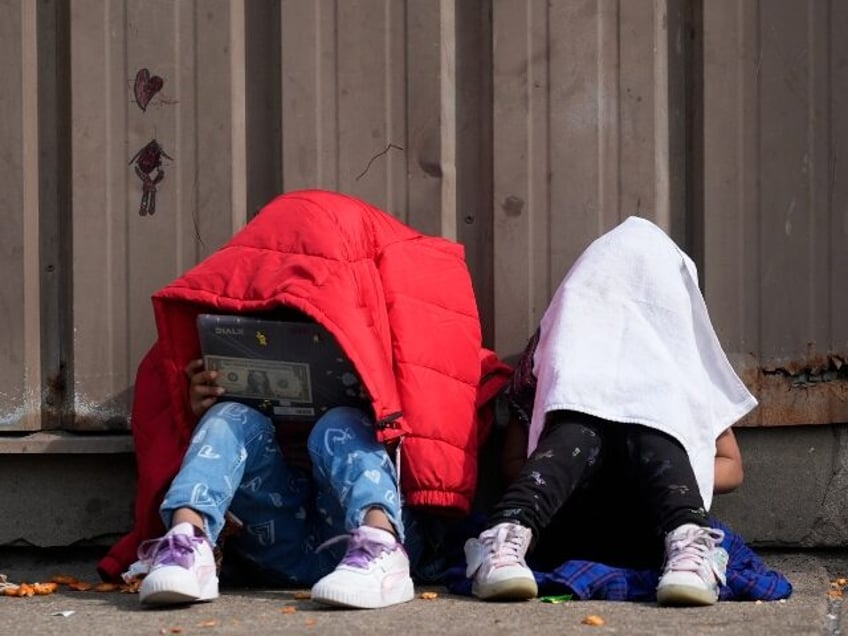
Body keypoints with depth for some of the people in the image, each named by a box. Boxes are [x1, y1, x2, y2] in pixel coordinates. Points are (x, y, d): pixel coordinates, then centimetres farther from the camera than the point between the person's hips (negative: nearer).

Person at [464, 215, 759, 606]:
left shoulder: (683, 355, 17)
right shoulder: (554, 349, 13)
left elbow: (731, 467, 13)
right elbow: (513, 463, 5)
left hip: (649, 529, 1)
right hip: (561, 527, -1)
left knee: (646, 430, -27)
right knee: (583, 431, -29)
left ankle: (687, 541, -57)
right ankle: (509, 534, -58)